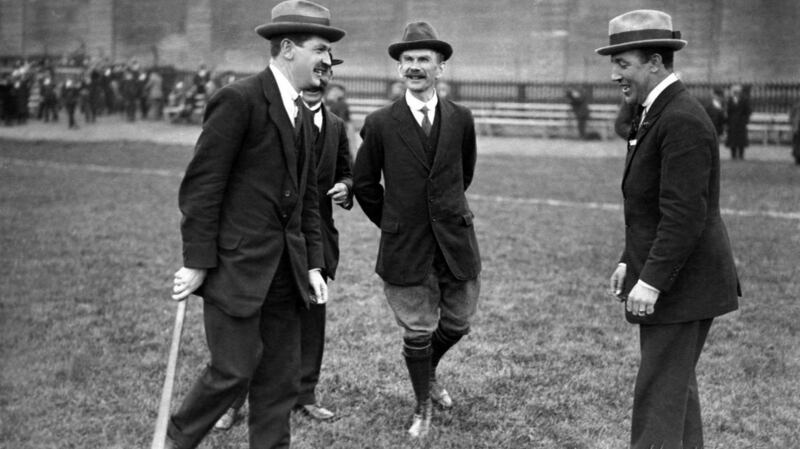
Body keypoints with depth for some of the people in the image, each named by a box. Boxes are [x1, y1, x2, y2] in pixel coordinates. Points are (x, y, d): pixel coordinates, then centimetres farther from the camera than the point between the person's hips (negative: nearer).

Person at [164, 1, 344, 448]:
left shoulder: (303, 114, 14)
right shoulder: (239, 99, -12)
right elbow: (201, 185, -15)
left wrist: (313, 264, 11)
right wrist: (196, 262, -16)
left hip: (285, 269, 8)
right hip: (236, 262, -8)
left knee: (281, 379, 10)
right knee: (233, 372, -2)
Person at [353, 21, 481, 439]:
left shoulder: (461, 119, 1)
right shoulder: (380, 123, -6)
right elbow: (364, 183, 5)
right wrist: (394, 222, 10)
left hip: (456, 241, 3)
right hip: (406, 248, -2)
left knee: (457, 323, 13)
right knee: (417, 332, 5)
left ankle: (429, 372, 44)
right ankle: (423, 405, 27)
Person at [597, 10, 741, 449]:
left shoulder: (683, 120, -20)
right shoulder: (657, 113, 12)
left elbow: (685, 214, -25)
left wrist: (651, 281, -24)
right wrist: (630, 262, 16)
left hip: (682, 284, -10)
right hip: (661, 275, 10)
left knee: (658, 396, -6)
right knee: (677, 387, 18)